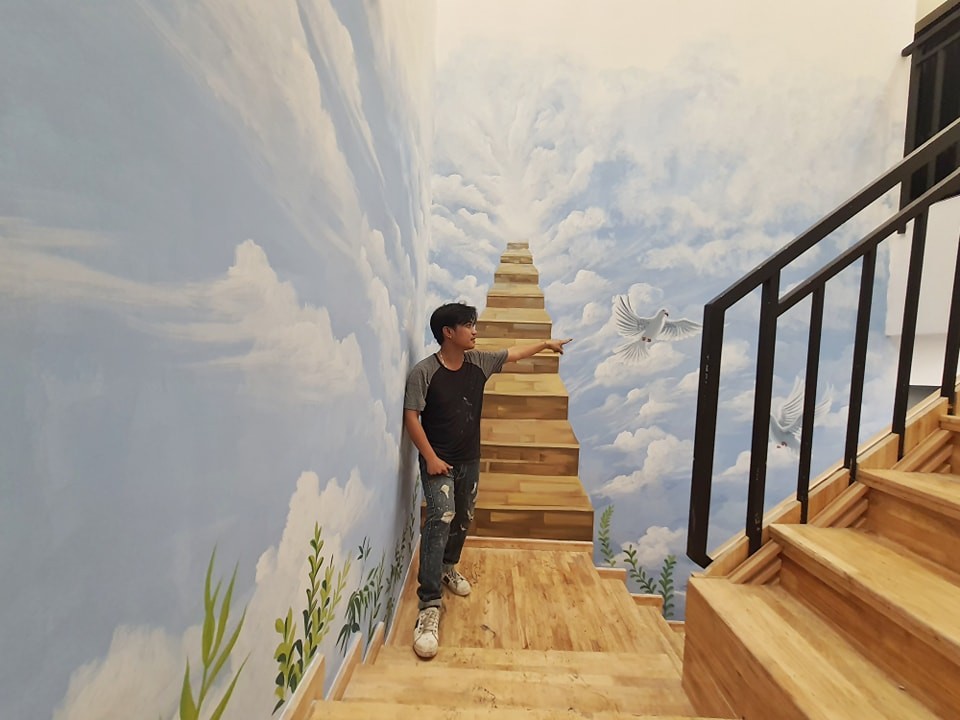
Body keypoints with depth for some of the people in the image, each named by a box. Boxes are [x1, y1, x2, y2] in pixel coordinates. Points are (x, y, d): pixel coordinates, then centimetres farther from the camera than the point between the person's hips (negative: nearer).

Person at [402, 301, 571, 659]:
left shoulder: (479, 361, -1)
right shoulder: (424, 371, -17)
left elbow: (513, 353, 14)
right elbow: (411, 417, -16)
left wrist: (546, 343, 23)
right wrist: (430, 458, -19)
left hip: (469, 460, 6)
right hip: (438, 462, -6)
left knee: (463, 520, 17)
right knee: (441, 517, -21)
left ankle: (448, 567, 44)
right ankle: (429, 605, -11)